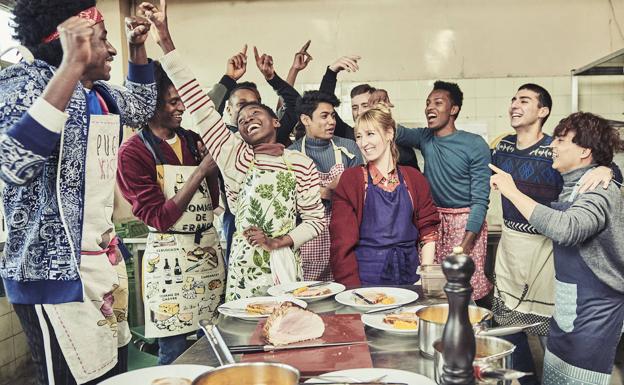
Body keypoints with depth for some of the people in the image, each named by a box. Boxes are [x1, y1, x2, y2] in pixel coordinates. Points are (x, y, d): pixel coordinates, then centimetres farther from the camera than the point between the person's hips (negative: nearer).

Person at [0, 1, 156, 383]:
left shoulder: (101, 93, 12)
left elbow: (142, 108, 34)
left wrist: (138, 47, 21)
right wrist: (72, 65, -31)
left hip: (106, 260, 8)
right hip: (55, 270, -8)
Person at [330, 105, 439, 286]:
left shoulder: (413, 178, 8)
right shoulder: (351, 178, 1)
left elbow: (428, 232, 9)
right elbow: (342, 239, -4)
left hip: (409, 273, 2)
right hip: (366, 274, -2)